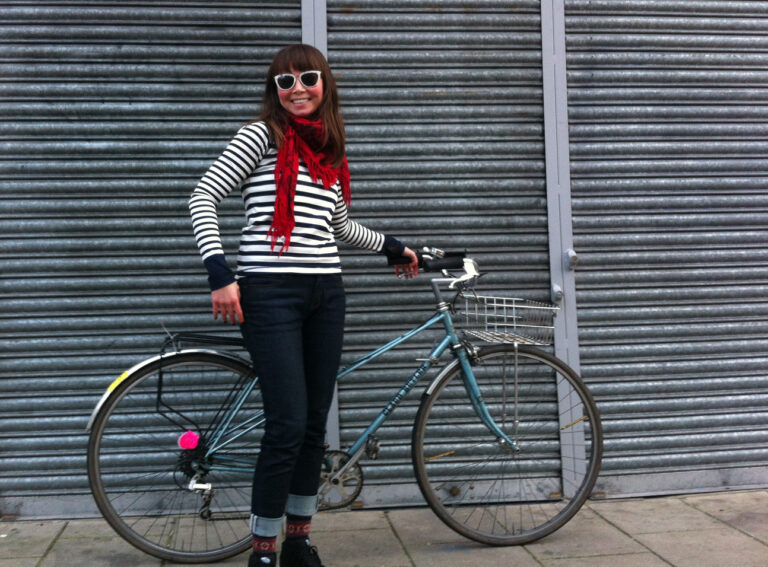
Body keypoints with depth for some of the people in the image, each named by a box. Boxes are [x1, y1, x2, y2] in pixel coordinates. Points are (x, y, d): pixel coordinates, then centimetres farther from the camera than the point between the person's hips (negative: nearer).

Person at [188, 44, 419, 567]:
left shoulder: (330, 151, 17)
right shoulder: (261, 137, 0)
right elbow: (203, 199, -6)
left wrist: (391, 246, 36)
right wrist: (220, 273, -16)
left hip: (326, 293, 6)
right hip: (271, 292, -6)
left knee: (315, 424, 9)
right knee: (287, 426, -9)